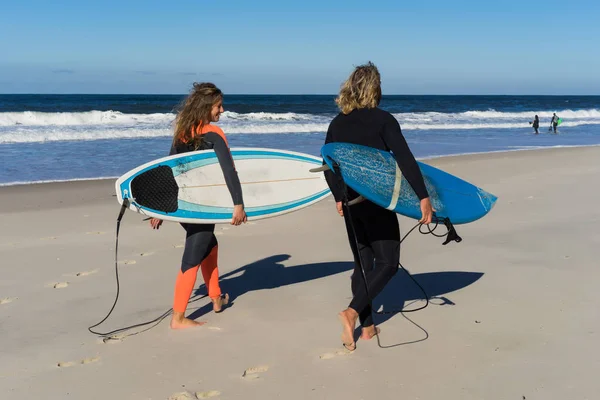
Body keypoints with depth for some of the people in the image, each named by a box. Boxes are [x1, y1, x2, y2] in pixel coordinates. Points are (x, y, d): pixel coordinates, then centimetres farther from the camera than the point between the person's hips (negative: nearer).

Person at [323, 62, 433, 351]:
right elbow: (405, 159, -18)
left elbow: (328, 166, 10)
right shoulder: (382, 119, -9)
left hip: (350, 202, 6)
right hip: (377, 202, -5)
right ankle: (352, 311, -12)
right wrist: (423, 197, -18)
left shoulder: (337, 124, 6)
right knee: (387, 262, 5)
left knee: (363, 263, 15)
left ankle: (367, 326, 18)